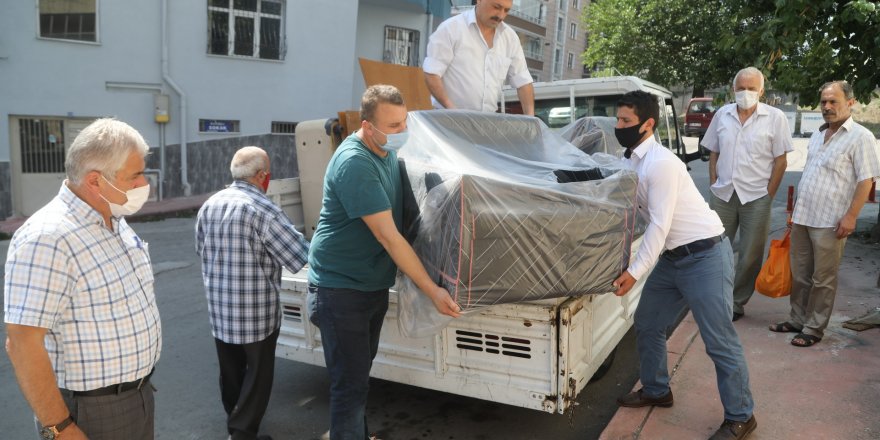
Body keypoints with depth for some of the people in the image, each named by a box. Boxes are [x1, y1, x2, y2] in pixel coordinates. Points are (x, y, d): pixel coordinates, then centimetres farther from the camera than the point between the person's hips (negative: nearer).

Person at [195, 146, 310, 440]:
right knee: (257, 372, 7)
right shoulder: (263, 211, -19)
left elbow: (201, 250, 17)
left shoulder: (209, 205, 4)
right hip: (256, 309, -7)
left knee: (230, 369, 21)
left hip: (218, 307, 7)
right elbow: (300, 256, -19)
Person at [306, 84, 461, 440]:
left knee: (361, 371, 21)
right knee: (350, 383, -1)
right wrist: (432, 291, -24)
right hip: (342, 289, -8)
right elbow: (388, 237, -27)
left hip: (374, 284, 8)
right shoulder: (354, 163, -25)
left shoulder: (386, 151, 3)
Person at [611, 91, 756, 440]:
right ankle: (656, 391, 35)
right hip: (672, 258, 9)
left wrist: (634, 272, -23)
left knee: (719, 341, -1)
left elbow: (660, 226, -23)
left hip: (705, 256, -9)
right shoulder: (629, 163, 6)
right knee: (646, 324, 16)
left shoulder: (660, 163, -22)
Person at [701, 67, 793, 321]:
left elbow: (780, 161, -3)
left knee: (750, 255, 6)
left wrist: (769, 195, -7)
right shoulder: (722, 115, 5)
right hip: (723, 194, 3)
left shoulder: (775, 118, -4)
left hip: (756, 197, -3)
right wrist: (714, 185, 5)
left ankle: (737, 303, 20)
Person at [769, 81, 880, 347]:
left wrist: (850, 216, -18)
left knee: (822, 280, 3)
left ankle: (814, 329, 12)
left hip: (830, 222, -7)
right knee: (799, 275, 14)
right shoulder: (817, 136, 14)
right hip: (802, 217, 7)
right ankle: (797, 320, 26)